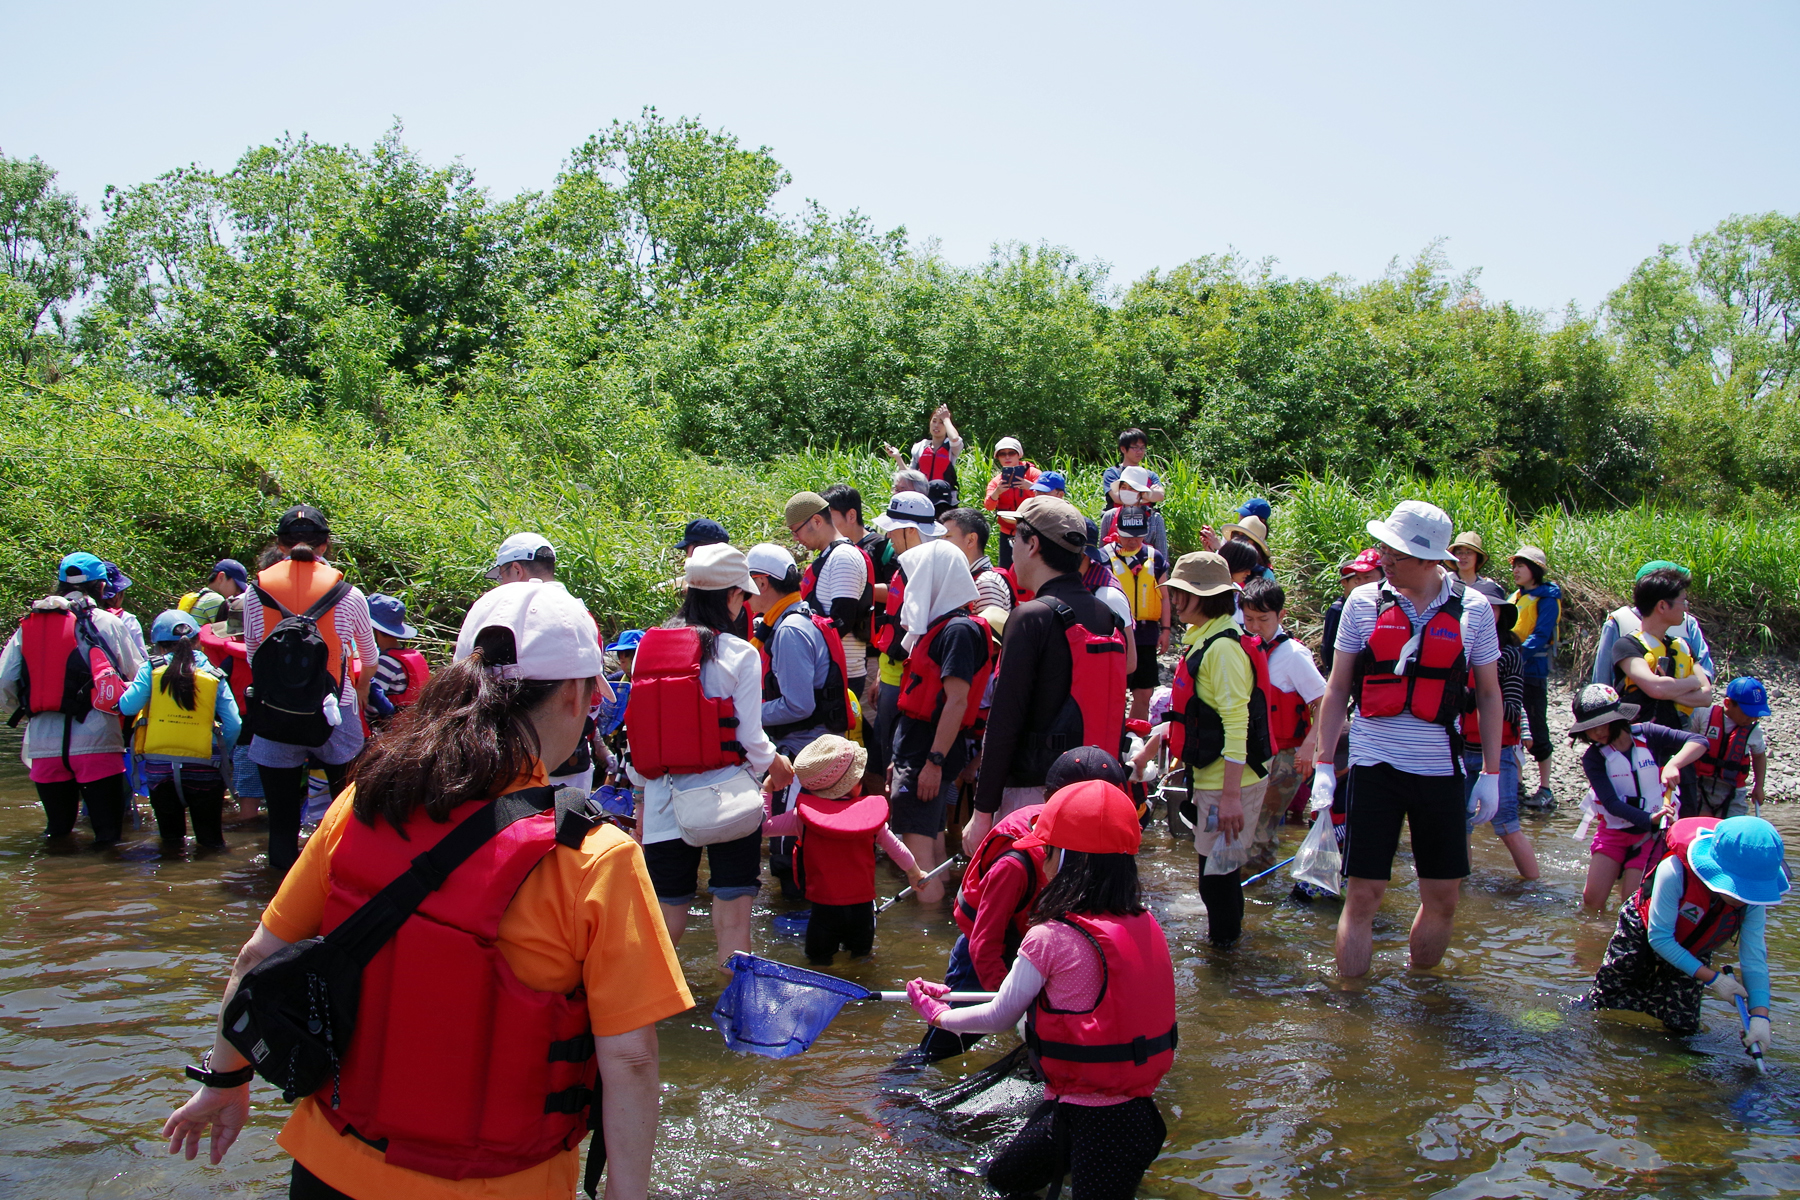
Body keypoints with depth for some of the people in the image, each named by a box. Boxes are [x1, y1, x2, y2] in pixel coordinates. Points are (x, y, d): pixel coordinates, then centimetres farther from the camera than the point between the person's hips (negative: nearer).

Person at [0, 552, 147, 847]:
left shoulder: (28, 625, 9)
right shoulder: (105, 621, -2)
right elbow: (137, 674, 2)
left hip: (42, 744, 4)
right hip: (94, 741, -4)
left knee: (57, 830, 16)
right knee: (108, 833, 1)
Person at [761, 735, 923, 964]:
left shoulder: (802, 816, -11)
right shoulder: (870, 812, -5)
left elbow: (765, 825, -4)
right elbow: (895, 847, 6)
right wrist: (915, 873, 24)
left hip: (824, 908, -1)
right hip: (862, 907, 2)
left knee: (817, 959, 15)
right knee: (863, 953, 24)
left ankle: (826, 952, -6)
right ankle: (858, 949, 2)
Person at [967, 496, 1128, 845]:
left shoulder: (1031, 617, -13)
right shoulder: (1109, 616, 9)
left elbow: (1005, 720, -15)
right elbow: (1113, 713, 14)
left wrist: (983, 810, -12)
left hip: (1034, 792, -7)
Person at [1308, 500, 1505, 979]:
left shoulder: (1473, 609, 0)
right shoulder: (1364, 602, -1)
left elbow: (1489, 694, 9)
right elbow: (1337, 689, 5)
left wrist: (1491, 772, 4)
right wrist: (1324, 765, 1)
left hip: (1440, 769, 1)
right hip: (1375, 764, -1)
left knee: (1443, 896, 7)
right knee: (1364, 892, -2)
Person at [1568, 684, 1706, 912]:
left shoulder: (1647, 735, -10)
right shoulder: (1593, 757, -10)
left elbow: (1699, 741, -21)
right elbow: (1611, 804, -19)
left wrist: (1673, 765, -39)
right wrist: (1648, 819, -36)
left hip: (1651, 833, -1)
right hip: (1614, 831, 1)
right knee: (1591, 902, -2)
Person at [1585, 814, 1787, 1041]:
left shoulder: (1753, 897, -30)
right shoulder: (1674, 871, -43)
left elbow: (1754, 958, -24)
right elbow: (1659, 938, -33)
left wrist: (1760, 1016, -35)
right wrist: (1712, 978, -32)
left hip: (1693, 951, 3)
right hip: (1642, 931, -3)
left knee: (1682, 1024, -3)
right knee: (1602, 1001, 1)